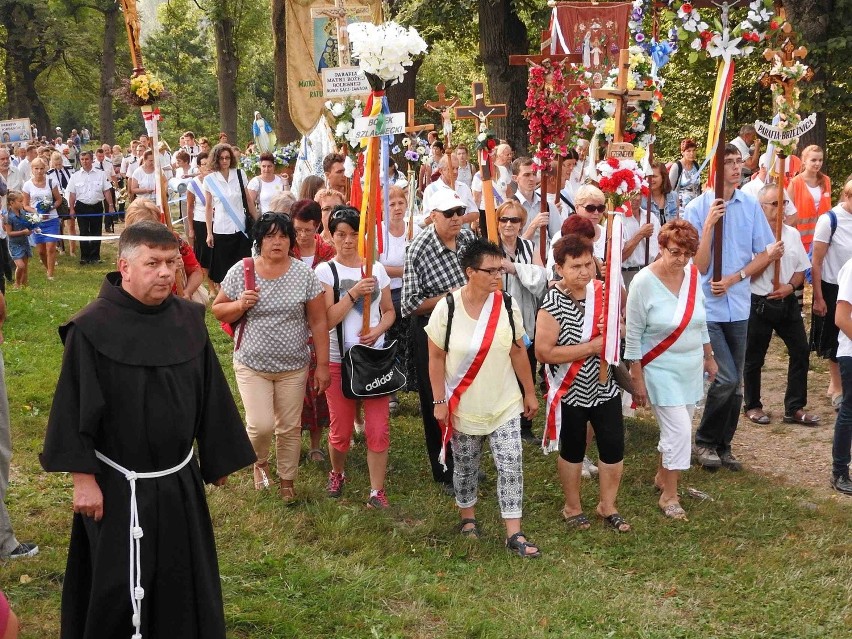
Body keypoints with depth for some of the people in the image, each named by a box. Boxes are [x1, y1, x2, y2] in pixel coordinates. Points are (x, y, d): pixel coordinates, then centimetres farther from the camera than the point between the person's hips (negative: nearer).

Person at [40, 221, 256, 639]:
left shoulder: (188, 319, -2)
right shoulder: (92, 329, -16)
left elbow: (211, 395, 6)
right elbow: (74, 409, -13)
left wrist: (219, 459, 11)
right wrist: (83, 478, -13)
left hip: (180, 481, 5)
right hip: (118, 488, -4)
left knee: (184, 581, 17)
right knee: (118, 590, 7)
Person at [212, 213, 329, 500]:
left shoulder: (304, 274, -6)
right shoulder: (240, 271, -6)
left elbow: (318, 322, -2)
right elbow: (218, 311, 3)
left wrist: (322, 365, -3)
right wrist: (240, 304, -18)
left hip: (293, 366, 1)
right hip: (252, 364, -1)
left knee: (289, 428, 10)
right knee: (261, 426, -9)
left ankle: (287, 480, 31)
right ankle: (260, 462, 24)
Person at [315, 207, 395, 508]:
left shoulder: (376, 269, 3)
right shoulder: (325, 271, -5)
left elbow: (389, 311, 10)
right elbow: (327, 320, -14)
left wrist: (377, 331, -10)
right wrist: (354, 293, -24)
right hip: (338, 359, -2)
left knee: (378, 428, -2)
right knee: (341, 429, 9)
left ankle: (377, 491, 7)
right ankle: (337, 474, 36)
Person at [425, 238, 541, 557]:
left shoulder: (507, 306, -5)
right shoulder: (447, 308, -13)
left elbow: (518, 352, 5)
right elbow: (436, 358, -7)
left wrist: (529, 393, 9)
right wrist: (440, 402, -9)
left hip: (505, 405, 2)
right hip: (463, 407, -1)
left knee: (511, 465, -4)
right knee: (466, 467, 14)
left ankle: (514, 534, 2)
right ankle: (468, 518, 37)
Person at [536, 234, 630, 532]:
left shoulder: (604, 291, -4)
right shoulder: (553, 303, -21)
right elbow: (543, 352, -26)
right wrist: (592, 346, -24)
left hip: (605, 387, 4)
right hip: (571, 390, -4)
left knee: (614, 448, 10)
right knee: (572, 450, 14)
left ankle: (607, 505, 31)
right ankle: (572, 507, 34)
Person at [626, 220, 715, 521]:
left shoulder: (693, 275, -2)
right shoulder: (644, 282, -17)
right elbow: (633, 335, -12)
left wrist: (709, 357, 18)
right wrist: (637, 378, -12)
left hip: (691, 368, 6)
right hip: (661, 369, -5)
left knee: (676, 428, 15)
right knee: (679, 431, -9)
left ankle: (662, 476, 37)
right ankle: (669, 496, 6)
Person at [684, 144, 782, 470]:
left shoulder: (751, 206, 1)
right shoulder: (697, 208, -9)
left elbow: (763, 255, 8)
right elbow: (699, 266, -12)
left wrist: (733, 279, -6)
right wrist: (709, 224, -22)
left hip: (738, 305, 4)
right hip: (707, 306, -4)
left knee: (735, 383, 10)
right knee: (726, 379, -10)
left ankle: (723, 445, 26)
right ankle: (705, 441, 11)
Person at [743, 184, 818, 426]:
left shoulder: (792, 234, 7)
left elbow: (801, 269, 11)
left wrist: (791, 286, -7)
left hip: (787, 303, 5)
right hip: (759, 303, -5)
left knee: (800, 351, 3)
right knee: (754, 357, 7)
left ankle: (795, 408, 12)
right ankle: (752, 405, 25)